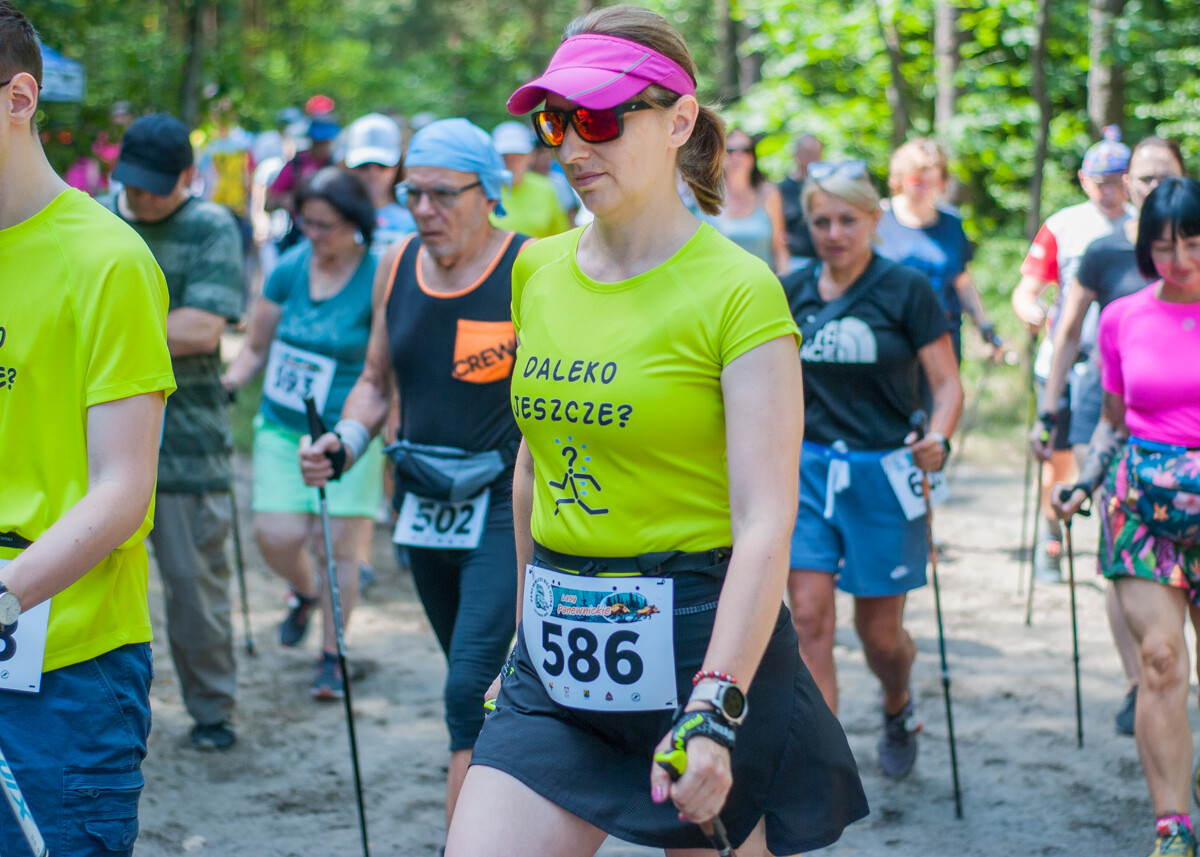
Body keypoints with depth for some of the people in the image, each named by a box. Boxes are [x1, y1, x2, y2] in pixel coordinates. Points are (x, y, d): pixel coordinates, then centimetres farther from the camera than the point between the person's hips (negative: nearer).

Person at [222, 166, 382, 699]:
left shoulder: (378, 281, -8)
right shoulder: (288, 270, 3)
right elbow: (256, 347, 13)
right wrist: (228, 381, -5)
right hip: (283, 428, 3)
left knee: (338, 544, -2)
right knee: (276, 535, -7)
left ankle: (333, 656, 15)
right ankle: (303, 593, 29)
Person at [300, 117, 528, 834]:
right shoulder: (397, 267, 7)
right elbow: (376, 383, 18)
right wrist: (346, 440, -1)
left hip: (505, 507, -6)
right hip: (424, 506, 6)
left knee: (471, 691, -16)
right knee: (480, 687, 18)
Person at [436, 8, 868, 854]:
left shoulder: (737, 291, -11)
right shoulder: (538, 270, 7)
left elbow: (766, 522, -18)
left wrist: (713, 710, -26)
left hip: (697, 641, -5)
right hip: (558, 657, 5)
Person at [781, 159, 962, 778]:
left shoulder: (907, 291, -6)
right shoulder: (793, 291, 5)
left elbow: (948, 383, -7)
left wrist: (938, 439, -24)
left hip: (882, 472, -2)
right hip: (808, 470, 3)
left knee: (879, 633, 7)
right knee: (808, 619, -10)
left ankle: (899, 710, 41)